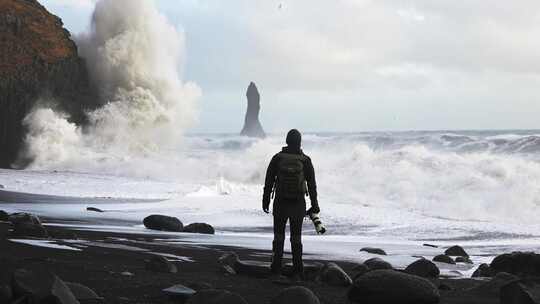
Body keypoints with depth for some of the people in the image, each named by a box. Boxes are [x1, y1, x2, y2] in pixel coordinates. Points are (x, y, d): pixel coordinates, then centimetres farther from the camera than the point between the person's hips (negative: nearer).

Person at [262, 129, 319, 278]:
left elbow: (269, 181, -1)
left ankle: (276, 268, 5)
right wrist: (314, 204, 7)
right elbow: (311, 184, -1)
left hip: (280, 203, 0)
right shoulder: (305, 160, -4)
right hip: (298, 204, 0)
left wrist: (265, 200, 8)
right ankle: (297, 270, 6)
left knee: (278, 236, 9)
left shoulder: (277, 158, -4)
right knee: (296, 237, 8)